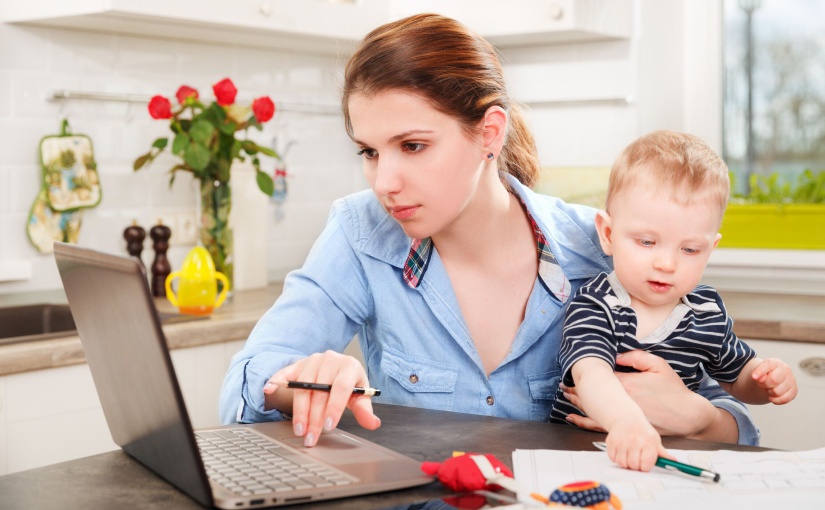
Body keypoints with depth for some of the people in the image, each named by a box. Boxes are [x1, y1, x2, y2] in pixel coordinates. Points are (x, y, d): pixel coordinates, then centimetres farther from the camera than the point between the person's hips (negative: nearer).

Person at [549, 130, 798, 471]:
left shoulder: (709, 313, 3)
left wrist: (767, 382, -2)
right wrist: (624, 417, -55)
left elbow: (738, 376, 21)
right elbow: (590, 373, -34)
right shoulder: (593, 308, -14)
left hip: (668, 457, 5)